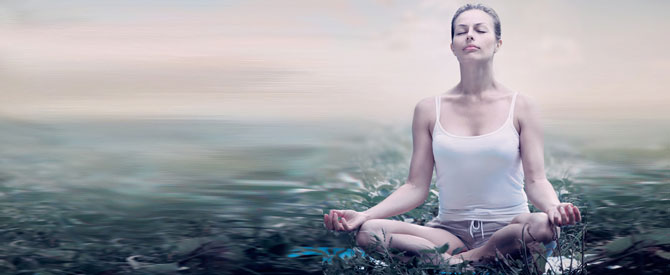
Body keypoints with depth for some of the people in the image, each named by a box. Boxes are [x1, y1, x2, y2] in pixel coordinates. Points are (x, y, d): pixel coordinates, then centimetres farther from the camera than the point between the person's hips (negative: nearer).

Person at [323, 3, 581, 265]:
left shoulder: (520, 106, 2)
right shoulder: (429, 109, 4)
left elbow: (535, 181, -3)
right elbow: (416, 187, 1)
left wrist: (554, 207, -27)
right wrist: (364, 214, -14)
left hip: (507, 228, 0)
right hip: (450, 229, 0)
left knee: (545, 226, -36)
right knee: (368, 232, -23)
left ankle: (463, 259, -16)